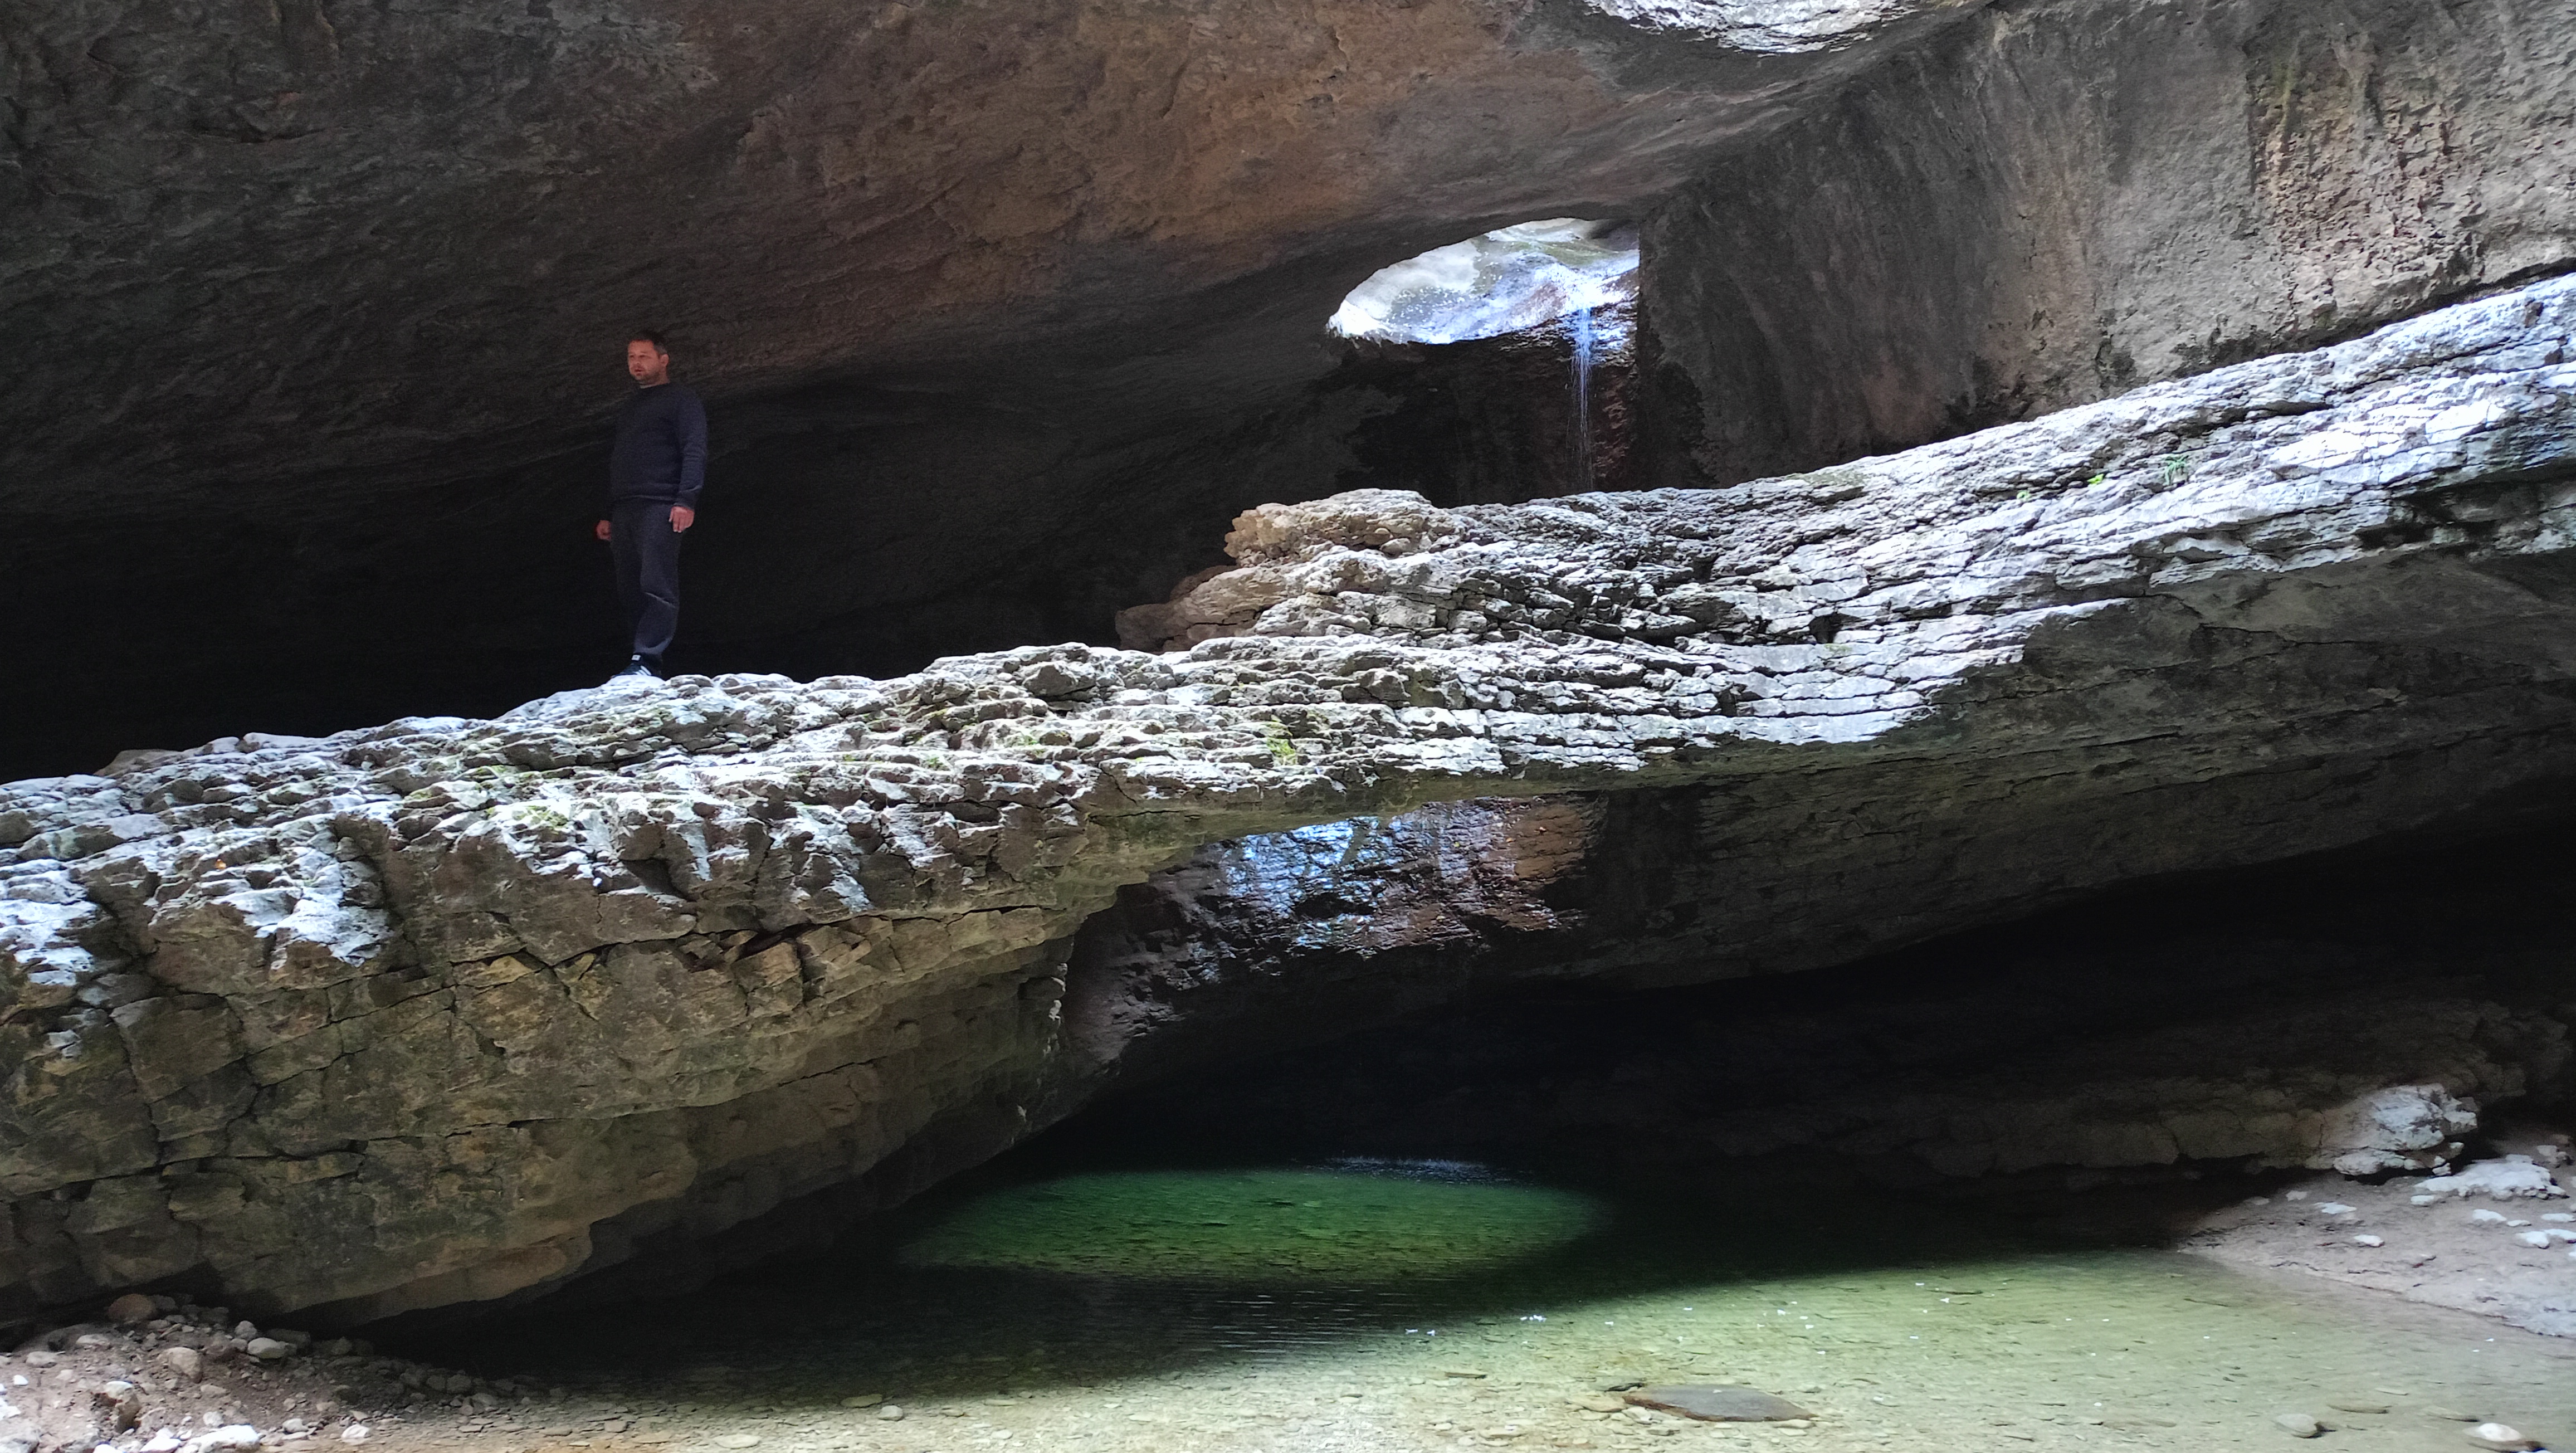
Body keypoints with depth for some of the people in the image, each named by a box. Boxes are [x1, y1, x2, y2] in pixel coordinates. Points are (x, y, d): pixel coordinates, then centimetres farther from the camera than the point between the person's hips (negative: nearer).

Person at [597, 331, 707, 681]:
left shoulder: (680, 400, 4)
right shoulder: (629, 409, 29)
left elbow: (694, 452, -8)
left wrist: (686, 500, -20)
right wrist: (608, 515, 23)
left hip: (660, 508, -8)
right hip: (623, 513, 8)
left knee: (656, 586, -15)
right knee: (629, 592, 2)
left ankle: (646, 661, -22)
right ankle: (643, 662, 4)